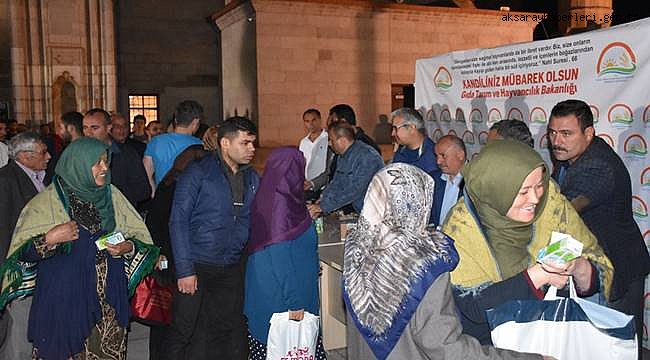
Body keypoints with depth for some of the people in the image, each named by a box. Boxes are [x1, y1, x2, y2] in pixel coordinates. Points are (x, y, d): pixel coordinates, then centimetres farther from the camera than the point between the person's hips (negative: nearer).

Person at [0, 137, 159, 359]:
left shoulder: (112, 195, 6)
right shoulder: (49, 200, -4)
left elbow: (140, 237, 9)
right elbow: (23, 252, -6)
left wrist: (128, 247, -10)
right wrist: (50, 239, -22)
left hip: (109, 299, 3)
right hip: (65, 299, -3)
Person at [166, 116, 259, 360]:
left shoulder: (252, 178, 9)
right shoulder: (198, 173, -9)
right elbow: (178, 222, -11)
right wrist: (184, 270, -15)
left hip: (231, 270, 5)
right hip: (196, 267, -5)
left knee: (229, 330, 11)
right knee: (183, 332, 4)